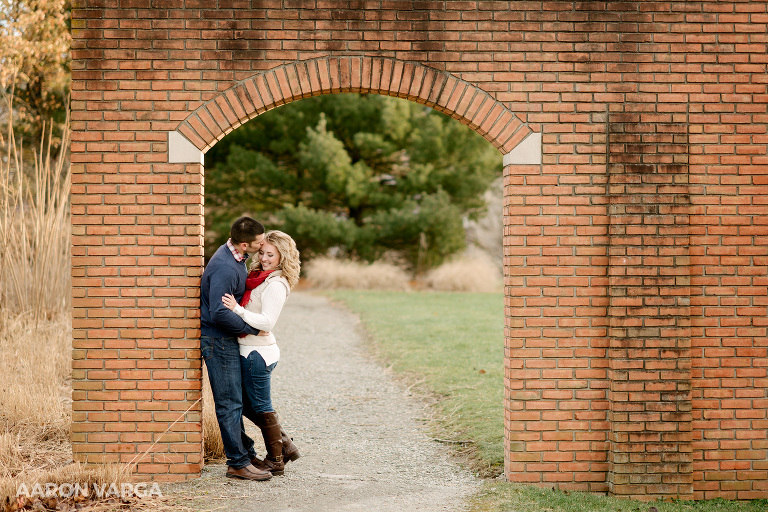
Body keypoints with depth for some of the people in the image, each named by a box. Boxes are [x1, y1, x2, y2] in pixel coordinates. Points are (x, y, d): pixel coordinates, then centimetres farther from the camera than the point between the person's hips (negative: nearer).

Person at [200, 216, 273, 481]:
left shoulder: (236, 258, 7)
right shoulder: (224, 268, -25)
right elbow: (218, 313, -30)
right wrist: (252, 328, -19)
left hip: (228, 340, 10)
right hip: (217, 341, -10)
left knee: (235, 400, 18)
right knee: (229, 403, -4)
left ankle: (246, 452, 28)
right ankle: (238, 464, 1)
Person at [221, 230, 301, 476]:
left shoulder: (276, 285, -16)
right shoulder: (260, 278, 12)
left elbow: (267, 322, -23)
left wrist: (237, 309, -29)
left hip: (258, 353, -10)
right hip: (250, 351, 10)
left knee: (261, 407, 2)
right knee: (246, 403, 17)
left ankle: (275, 461, 14)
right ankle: (284, 446, 25)